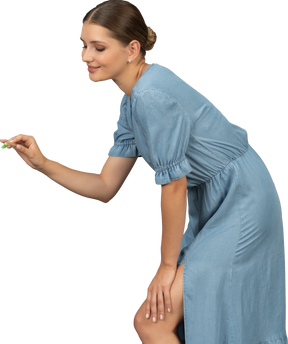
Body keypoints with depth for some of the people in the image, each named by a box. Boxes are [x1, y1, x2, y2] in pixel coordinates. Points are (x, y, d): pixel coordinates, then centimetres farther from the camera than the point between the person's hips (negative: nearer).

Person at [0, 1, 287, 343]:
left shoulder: (152, 95, -25)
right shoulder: (131, 98, 6)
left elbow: (173, 187, -20)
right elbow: (106, 187, 4)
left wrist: (167, 264, -8)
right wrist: (41, 162, -8)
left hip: (239, 207, -9)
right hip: (209, 206, 9)